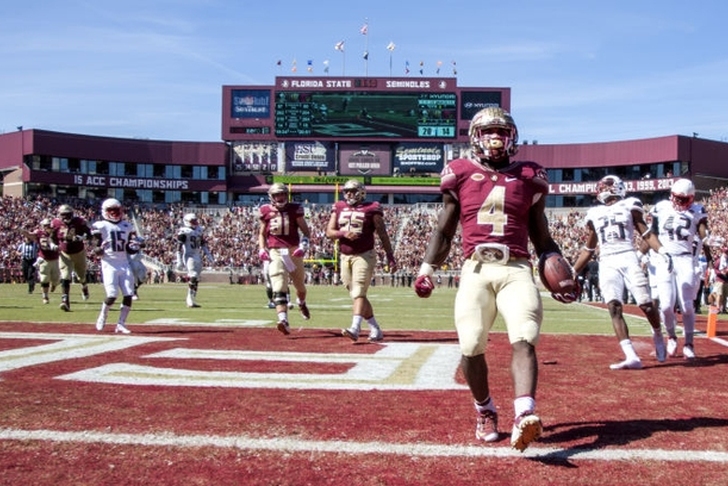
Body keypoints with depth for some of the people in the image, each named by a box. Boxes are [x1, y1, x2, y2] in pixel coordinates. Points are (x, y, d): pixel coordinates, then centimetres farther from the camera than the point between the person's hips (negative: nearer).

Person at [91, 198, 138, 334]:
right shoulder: (100, 226, -3)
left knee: (128, 295, -4)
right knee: (112, 295, -12)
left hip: (124, 264, 5)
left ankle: (121, 324, 8)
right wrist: (100, 249, -26)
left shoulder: (126, 226, 12)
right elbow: (96, 251, -4)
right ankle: (102, 316, 17)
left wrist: (134, 246, -3)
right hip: (109, 264, -4)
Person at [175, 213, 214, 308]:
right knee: (193, 277, -19)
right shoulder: (183, 232, -8)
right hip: (189, 256, -7)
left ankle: (192, 300, 18)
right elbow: (179, 247, -9)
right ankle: (190, 300, -15)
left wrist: (208, 254, 14)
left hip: (198, 257, 7)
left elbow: (203, 244, 21)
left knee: (196, 280, 9)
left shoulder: (199, 230, 13)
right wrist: (179, 261, -13)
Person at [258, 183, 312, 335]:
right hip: (275, 252, 0)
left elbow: (306, 231, 3)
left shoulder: (294, 209, 1)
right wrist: (261, 249, 1)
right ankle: (283, 320, -26)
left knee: (300, 284, 15)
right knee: (279, 288, -15)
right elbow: (262, 233, 16)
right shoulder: (265, 211, 6)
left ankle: (301, 303, 49)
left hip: (293, 251, 1)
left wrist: (304, 245, -13)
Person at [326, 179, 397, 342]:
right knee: (356, 295, 8)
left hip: (364, 255, -5)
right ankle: (376, 330, 17)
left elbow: (383, 234, -1)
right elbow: (329, 231, 5)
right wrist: (343, 233, -16)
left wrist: (390, 258, -4)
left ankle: (355, 328, -24)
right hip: (345, 257, 5)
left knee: (359, 293, -15)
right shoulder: (339, 208, 10)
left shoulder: (371, 209, -2)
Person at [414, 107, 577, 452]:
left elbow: (542, 238, 20)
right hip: (475, 269, 0)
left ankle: (523, 417, -29)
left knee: (523, 340, -18)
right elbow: (444, 232, 17)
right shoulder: (461, 176, 11)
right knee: (471, 346, -5)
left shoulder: (528, 178, 14)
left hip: (516, 270, 0)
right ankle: (485, 412, 18)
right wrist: (426, 269, 5)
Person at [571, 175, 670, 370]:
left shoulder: (629, 206, 11)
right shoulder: (594, 214, 20)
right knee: (614, 307, -16)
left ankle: (658, 335, 23)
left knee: (646, 304, -10)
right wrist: (572, 273, 23)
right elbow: (588, 250, 26)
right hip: (607, 264, 2)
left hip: (628, 259, -2)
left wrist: (662, 251, -11)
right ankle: (631, 357, -21)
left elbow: (646, 234, 6)